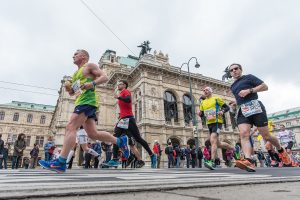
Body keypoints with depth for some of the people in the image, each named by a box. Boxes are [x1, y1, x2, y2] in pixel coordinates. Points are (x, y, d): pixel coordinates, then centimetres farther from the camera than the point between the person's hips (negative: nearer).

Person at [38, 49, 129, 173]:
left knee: (70, 127, -18)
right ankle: (120, 141, 14)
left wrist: (92, 84, -23)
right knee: (93, 134, 4)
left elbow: (104, 77, -6)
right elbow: (72, 93, 31)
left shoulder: (90, 66, 6)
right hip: (81, 102, 9)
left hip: (87, 101, -9)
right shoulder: (76, 73, 30)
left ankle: (60, 163, -18)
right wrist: (68, 87, 8)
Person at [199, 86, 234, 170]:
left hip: (217, 122, -7)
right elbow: (202, 114, 20)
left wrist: (222, 111, -19)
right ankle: (234, 149, 37)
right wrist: (200, 114, -3)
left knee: (213, 140, -23)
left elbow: (227, 107, 2)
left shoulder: (216, 99, 1)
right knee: (218, 144, 13)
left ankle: (212, 162, -24)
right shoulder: (203, 102, 17)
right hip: (209, 123, 7)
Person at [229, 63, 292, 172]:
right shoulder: (232, 86, 25)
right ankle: (248, 161, -35)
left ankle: (281, 150, 32)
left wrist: (249, 90, -11)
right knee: (243, 134, -21)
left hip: (255, 107, -4)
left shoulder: (248, 77, 10)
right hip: (242, 111, 4)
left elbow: (265, 86, 1)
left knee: (266, 136, 1)